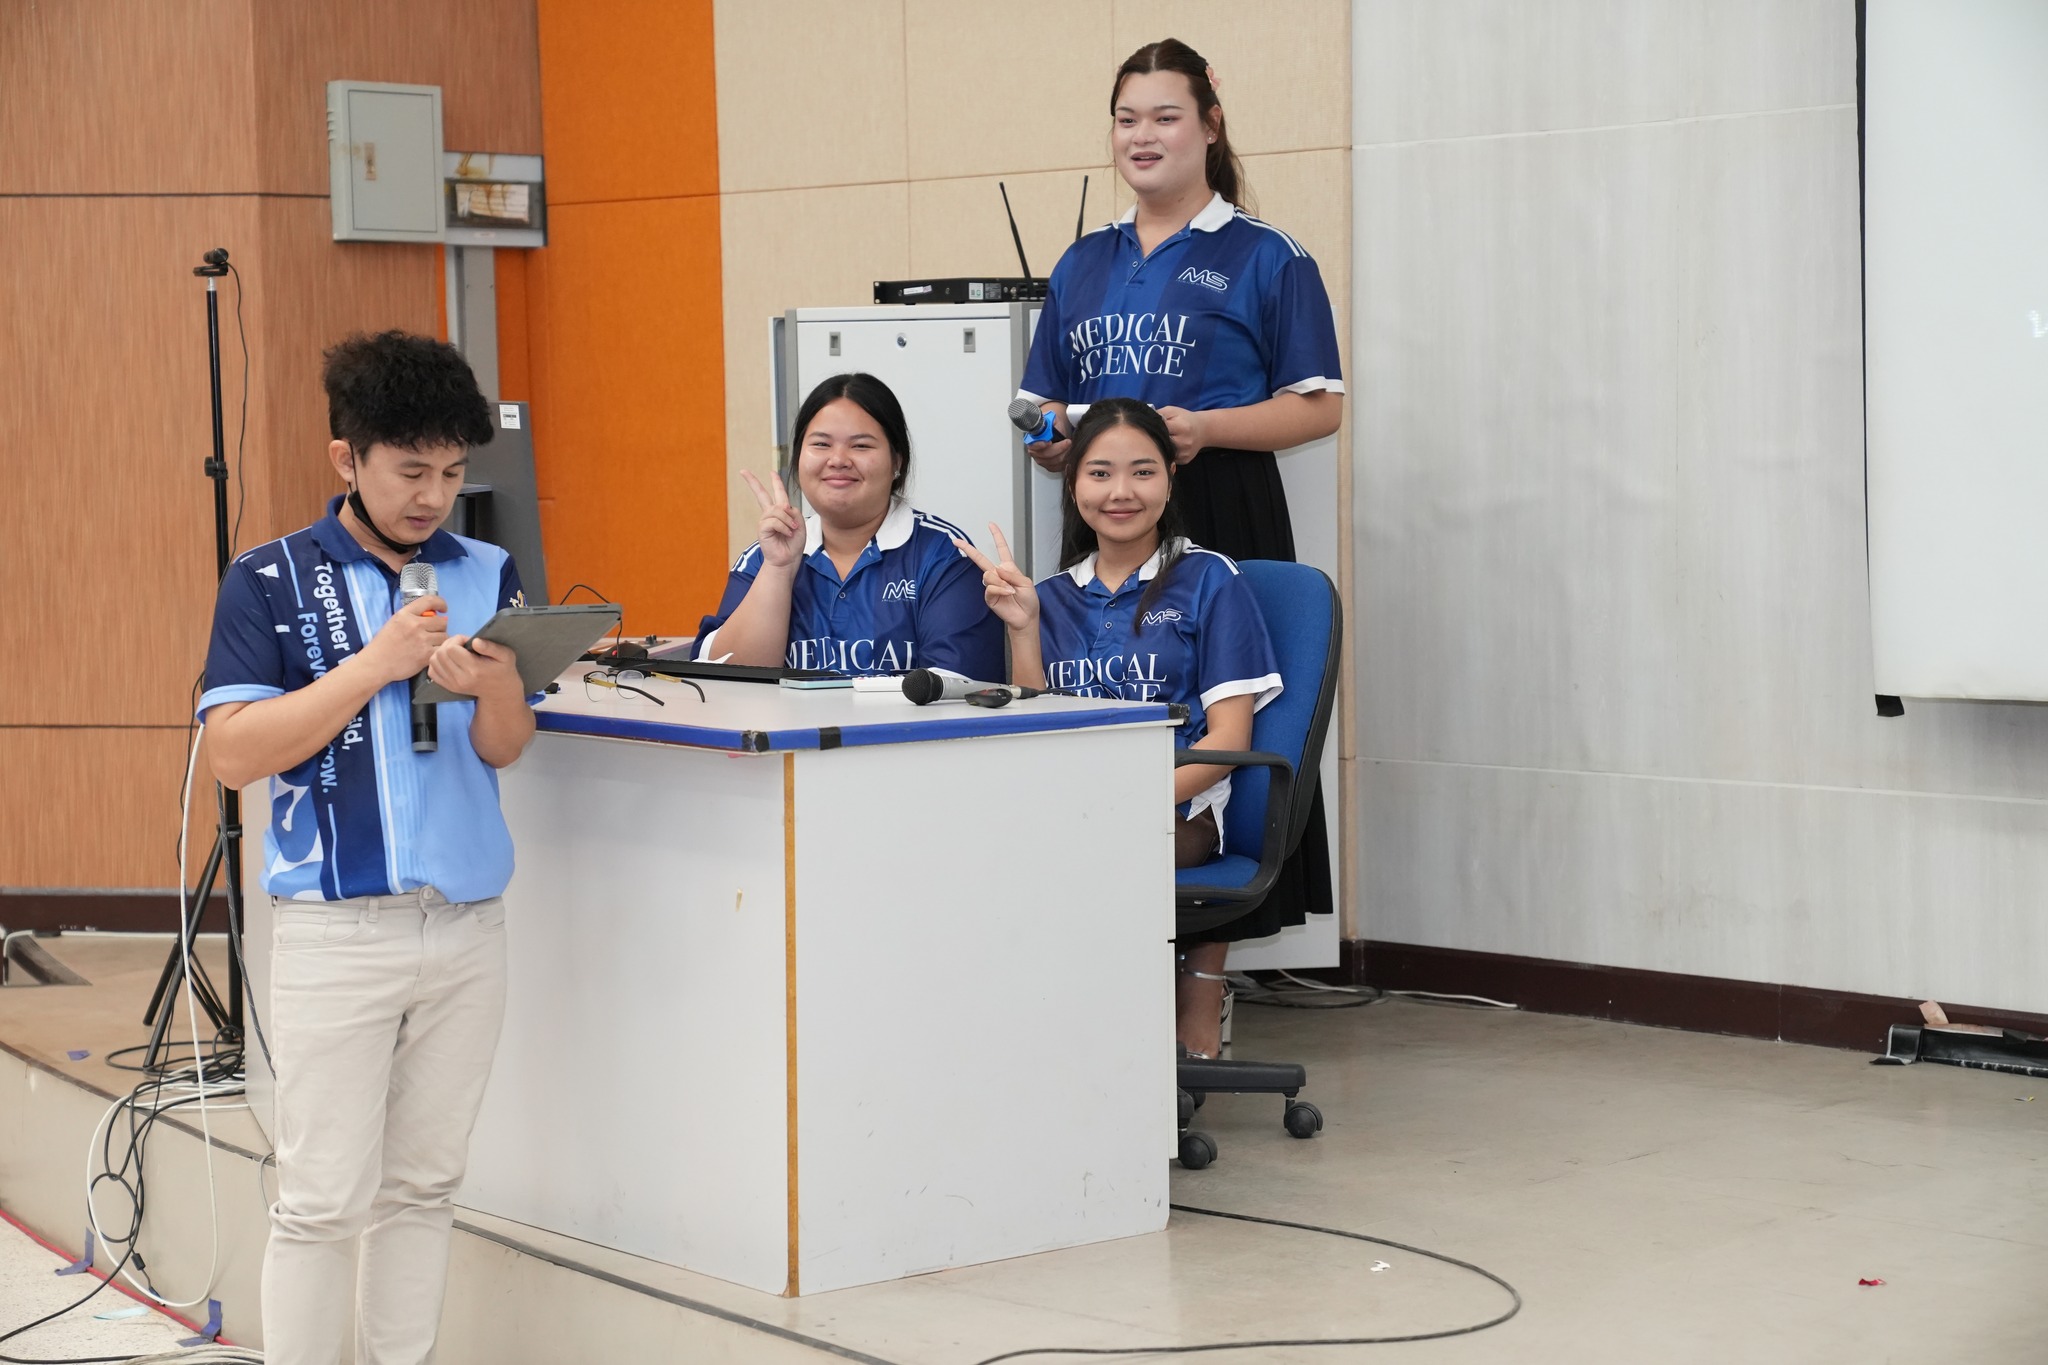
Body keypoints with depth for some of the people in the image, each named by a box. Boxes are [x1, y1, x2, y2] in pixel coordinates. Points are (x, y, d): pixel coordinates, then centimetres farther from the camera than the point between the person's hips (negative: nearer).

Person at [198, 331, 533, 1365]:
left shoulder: (485, 574, 7)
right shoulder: (272, 580, -2)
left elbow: (504, 748, 3)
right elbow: (233, 753, -11)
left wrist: (494, 686, -20)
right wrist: (375, 665, -18)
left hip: (467, 920, 4)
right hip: (337, 928, -4)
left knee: (426, 1182, 11)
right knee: (325, 1196, -2)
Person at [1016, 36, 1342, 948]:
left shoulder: (1266, 258, 2)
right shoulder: (1083, 265, 18)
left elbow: (1320, 406, -2)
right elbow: (1049, 407, 23)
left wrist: (1202, 428, -15)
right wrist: (1051, 438, -1)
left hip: (1221, 518, -5)